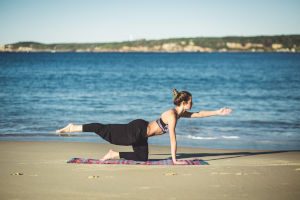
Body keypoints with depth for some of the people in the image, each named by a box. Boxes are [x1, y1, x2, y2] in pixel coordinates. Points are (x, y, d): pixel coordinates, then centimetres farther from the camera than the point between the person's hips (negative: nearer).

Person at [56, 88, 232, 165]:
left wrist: (218, 112, 12)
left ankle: (114, 155, 20)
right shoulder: (172, 115, -21)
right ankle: (73, 128, -4)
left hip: (141, 134, 9)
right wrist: (174, 160, -17)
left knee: (142, 158, 15)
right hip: (137, 130, -9)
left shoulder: (181, 113, 7)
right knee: (104, 130, -7)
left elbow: (199, 114, 16)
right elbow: (173, 139, -21)